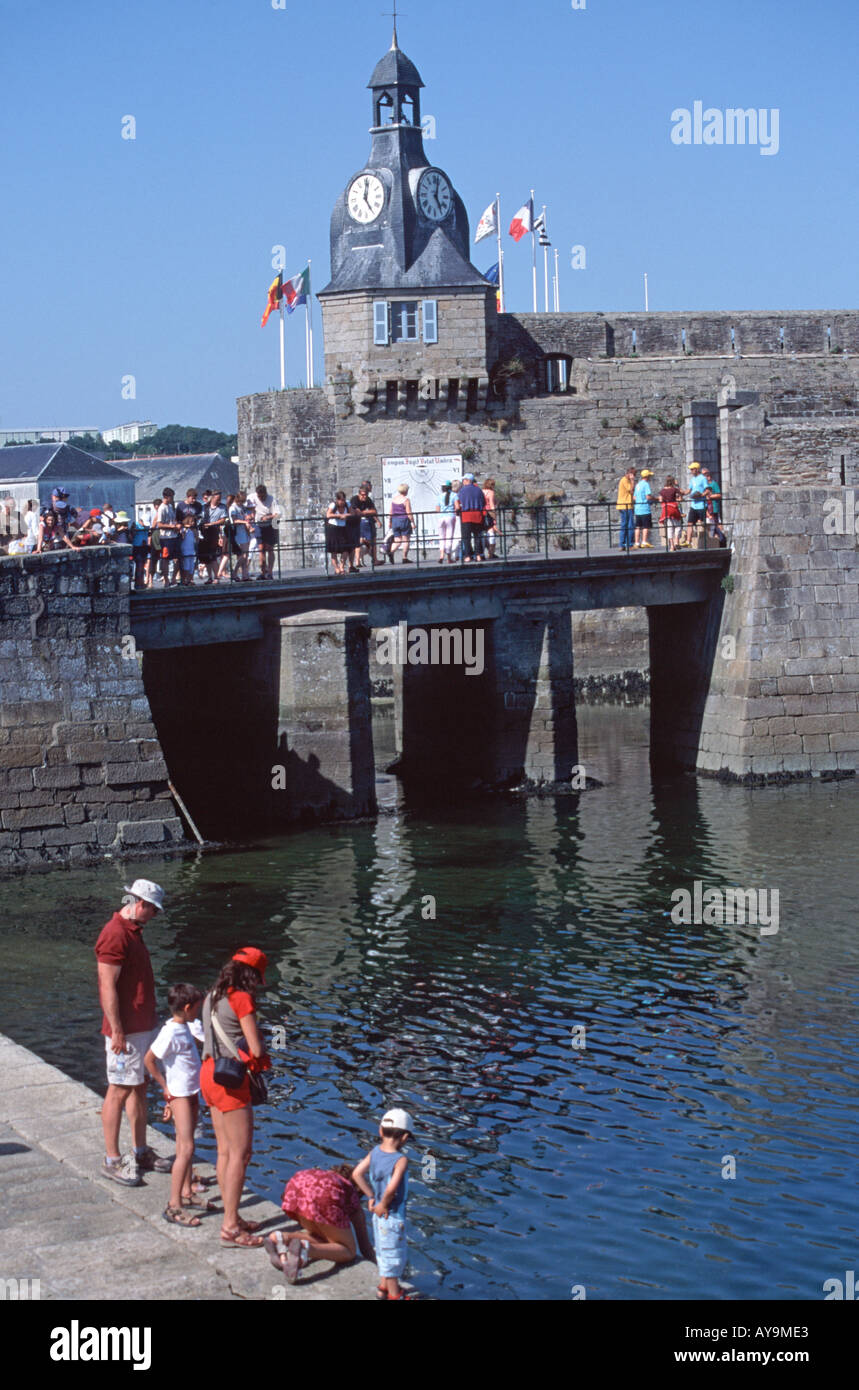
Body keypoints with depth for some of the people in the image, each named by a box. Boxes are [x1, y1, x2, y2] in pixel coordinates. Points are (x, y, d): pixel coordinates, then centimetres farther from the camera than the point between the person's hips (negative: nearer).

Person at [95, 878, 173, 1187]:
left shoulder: (133, 931, 13)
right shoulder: (115, 935, -19)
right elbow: (107, 988, -22)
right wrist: (117, 1031, -22)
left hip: (144, 1025, 10)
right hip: (125, 1030, -10)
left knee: (140, 1088, 15)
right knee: (119, 1091, -3)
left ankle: (141, 1153, 24)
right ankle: (112, 1160, 4)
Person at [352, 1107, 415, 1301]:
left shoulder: (375, 1152, -5)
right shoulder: (401, 1160, -25)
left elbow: (357, 1174, -6)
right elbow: (391, 1188, -35)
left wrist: (371, 1197, 0)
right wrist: (384, 1204, -17)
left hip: (378, 1214, 7)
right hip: (393, 1216, -7)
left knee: (383, 1252, 24)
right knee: (394, 1254, 8)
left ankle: (384, 1287, 39)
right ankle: (394, 1295, 20)